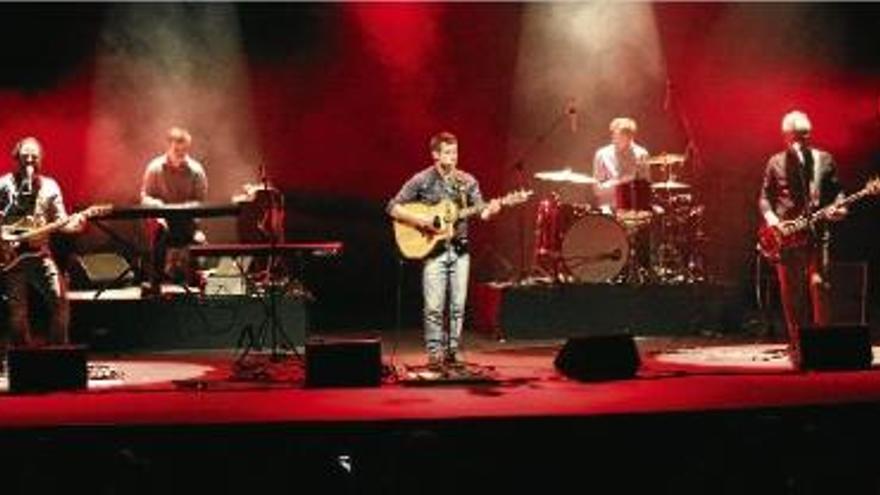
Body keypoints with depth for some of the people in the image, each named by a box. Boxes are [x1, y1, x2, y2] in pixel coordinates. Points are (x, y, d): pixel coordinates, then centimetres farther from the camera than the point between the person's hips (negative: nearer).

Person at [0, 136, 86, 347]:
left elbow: (60, 220, 4)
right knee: (18, 310, -5)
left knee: (60, 298, -13)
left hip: (39, 252, 2)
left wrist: (73, 224, -16)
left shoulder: (49, 186, 9)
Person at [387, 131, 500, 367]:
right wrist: (420, 220, -15)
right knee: (434, 306, -7)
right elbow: (393, 208, -3)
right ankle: (434, 354, 1)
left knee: (458, 306, 4)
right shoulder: (422, 180, -3)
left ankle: (452, 352, 12)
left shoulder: (467, 181, 8)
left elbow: (480, 212, 3)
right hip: (434, 249, -3)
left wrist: (490, 210, -20)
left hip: (459, 249, 4)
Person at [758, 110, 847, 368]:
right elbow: (765, 196, 10)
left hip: (816, 232, 0)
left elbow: (837, 191, 11)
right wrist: (770, 216, -7)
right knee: (791, 292, 1)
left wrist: (838, 208, -9)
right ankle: (797, 346, 8)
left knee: (818, 284, -12)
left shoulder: (824, 160, 9)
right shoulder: (776, 163, 9)